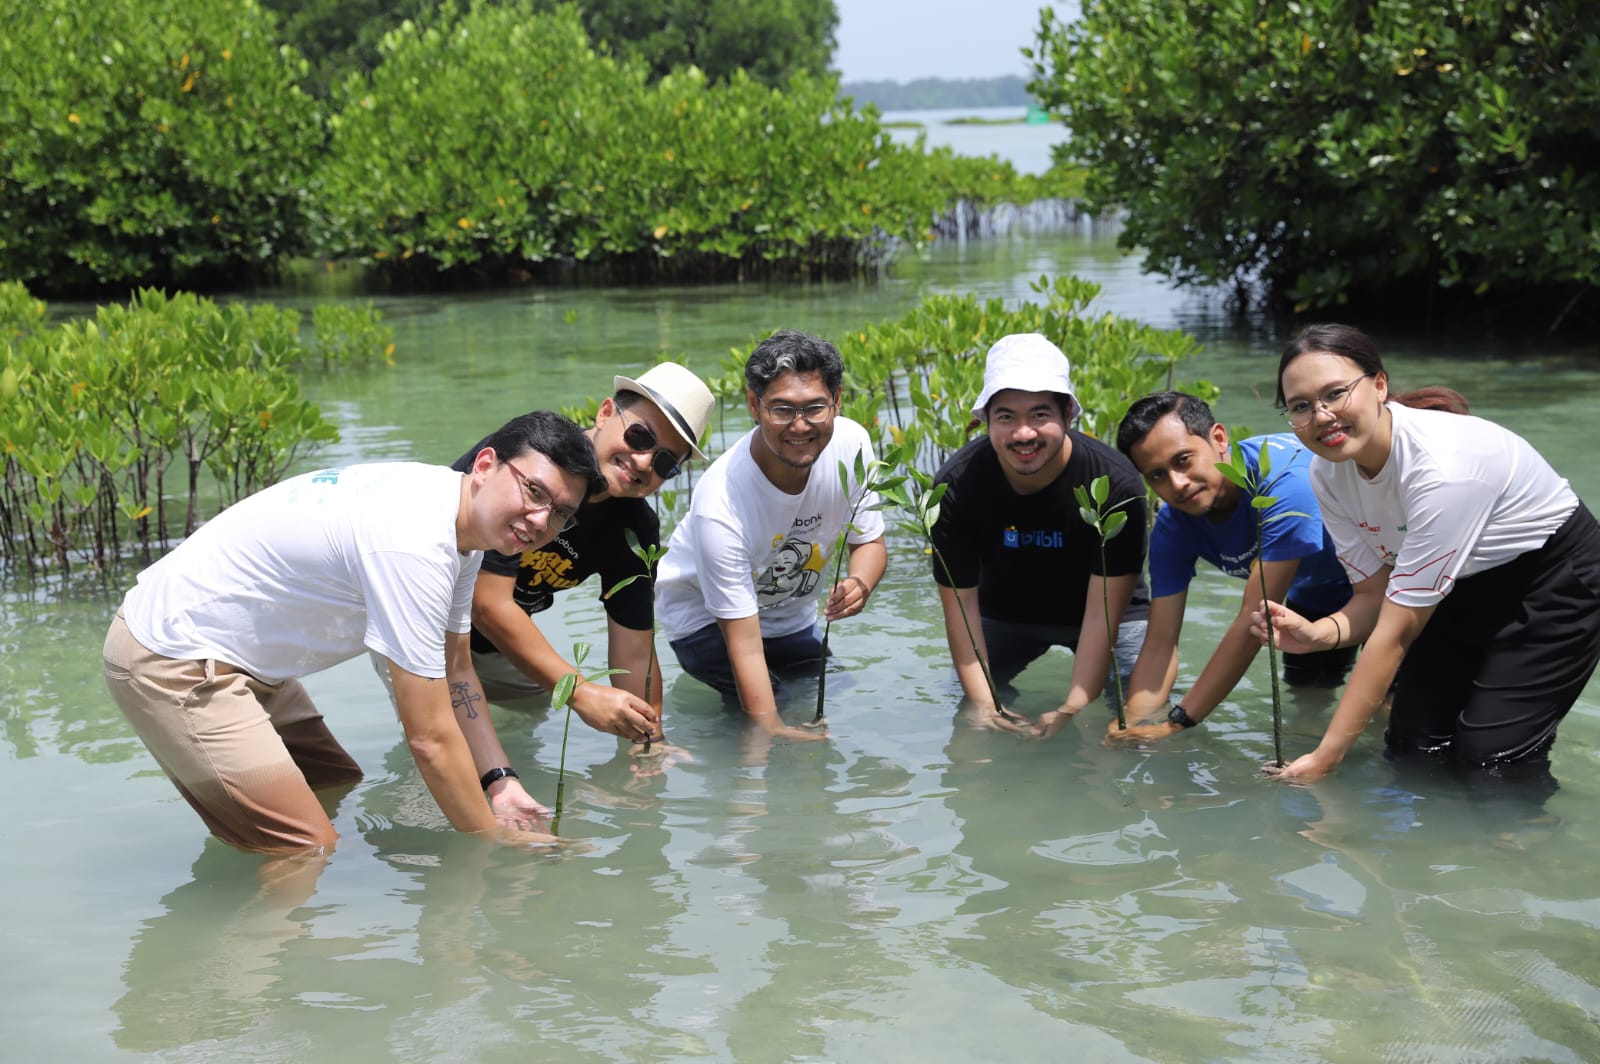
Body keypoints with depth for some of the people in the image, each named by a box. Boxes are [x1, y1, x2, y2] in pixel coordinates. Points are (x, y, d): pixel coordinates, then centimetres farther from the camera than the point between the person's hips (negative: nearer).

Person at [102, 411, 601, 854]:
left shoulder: (459, 521, 1)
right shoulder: (412, 545, -30)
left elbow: (455, 673, 10)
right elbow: (430, 736, -25)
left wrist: (500, 783, 0)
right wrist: (492, 840, -14)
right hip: (171, 662, -11)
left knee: (340, 791, 23)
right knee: (310, 851, -15)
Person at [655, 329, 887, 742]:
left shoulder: (850, 443, -24)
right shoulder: (719, 507, -39)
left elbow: (869, 541, -9)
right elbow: (744, 644, -34)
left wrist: (859, 583, -33)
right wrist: (770, 729, -41)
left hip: (792, 615, 6)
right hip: (705, 616, -6)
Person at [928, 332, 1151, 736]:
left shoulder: (1116, 483, -32)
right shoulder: (956, 485, -27)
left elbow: (1102, 613, -29)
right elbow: (960, 601, -21)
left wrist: (1071, 711, -36)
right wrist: (983, 703, -30)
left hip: (1105, 610, -2)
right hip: (1004, 612, 2)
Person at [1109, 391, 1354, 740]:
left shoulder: (1283, 479, -41)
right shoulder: (1172, 527, -20)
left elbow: (1255, 619, -41)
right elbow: (1159, 646, -20)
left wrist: (1177, 722, -40)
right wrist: (1131, 728, -37)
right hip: (1314, 596, 6)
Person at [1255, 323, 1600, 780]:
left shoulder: (1441, 464, -37)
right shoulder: (1328, 474, -14)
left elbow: (1398, 630, -34)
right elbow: (1375, 596, -7)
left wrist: (1326, 757, -33)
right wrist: (1318, 633, -31)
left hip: (1556, 581, -6)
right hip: (1462, 589, 6)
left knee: (1485, 757, -14)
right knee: (1413, 744, -5)